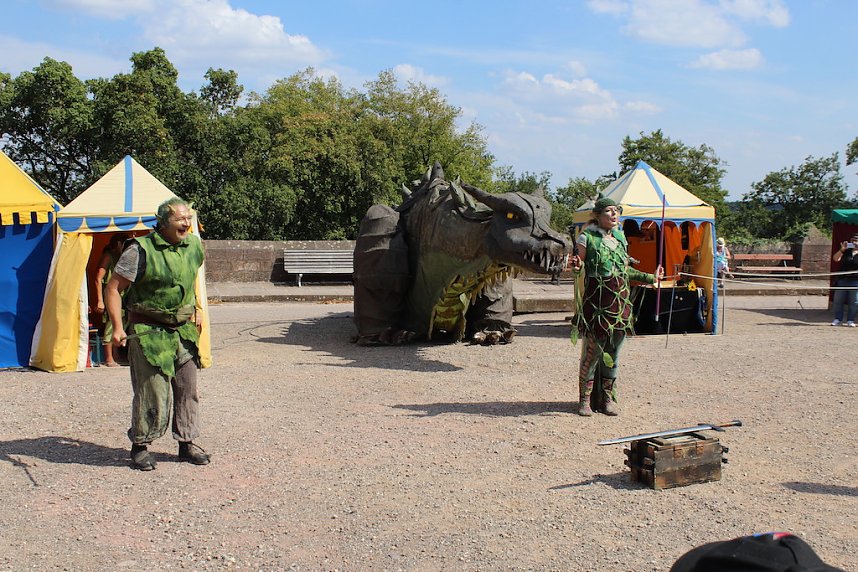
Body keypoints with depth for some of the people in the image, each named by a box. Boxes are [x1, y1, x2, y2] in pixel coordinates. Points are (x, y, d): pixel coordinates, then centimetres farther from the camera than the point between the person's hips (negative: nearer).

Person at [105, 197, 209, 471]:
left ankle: (187, 443, 23)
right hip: (148, 332, -6)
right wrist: (118, 327, -17)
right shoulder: (141, 250, -14)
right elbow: (113, 288, -11)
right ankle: (140, 446, 13)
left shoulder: (194, 247, 4)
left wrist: (196, 308, 21)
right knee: (151, 392, -4)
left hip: (184, 330, 6)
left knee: (187, 389, 10)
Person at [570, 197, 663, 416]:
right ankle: (585, 399, 7)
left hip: (620, 300, 6)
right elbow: (579, 265, -4)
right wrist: (576, 265, -27)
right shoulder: (587, 237, -4)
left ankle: (608, 398, 21)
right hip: (596, 300, -6)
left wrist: (650, 277, 25)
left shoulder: (620, 237, 14)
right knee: (592, 351, -3)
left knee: (613, 353, 10)